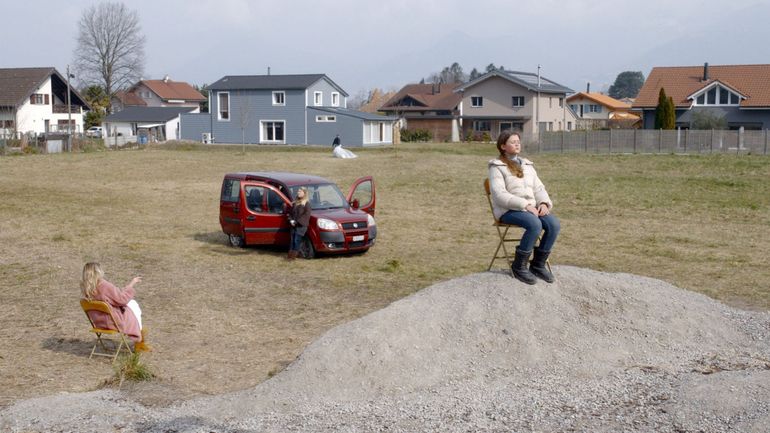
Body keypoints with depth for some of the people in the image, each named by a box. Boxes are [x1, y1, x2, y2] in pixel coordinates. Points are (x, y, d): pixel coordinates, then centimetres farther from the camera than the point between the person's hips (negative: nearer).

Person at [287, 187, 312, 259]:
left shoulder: (306, 204, -4)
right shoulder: (295, 203, 16)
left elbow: (306, 215, -12)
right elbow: (291, 213, 20)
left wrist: (298, 221, -15)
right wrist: (291, 220, 1)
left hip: (301, 226, -6)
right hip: (294, 225, 6)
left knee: (297, 240, -8)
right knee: (292, 240, 5)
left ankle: (294, 255, -5)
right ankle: (290, 255, 8)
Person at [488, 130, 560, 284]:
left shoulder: (527, 165, 19)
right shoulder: (497, 167, -2)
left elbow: (538, 188, 15)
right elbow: (499, 195, -15)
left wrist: (543, 203, -8)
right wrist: (525, 205, -22)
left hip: (531, 209, 6)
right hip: (508, 211, -6)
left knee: (553, 224, -21)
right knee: (535, 225, -34)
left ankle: (538, 264, -7)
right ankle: (519, 266, -17)